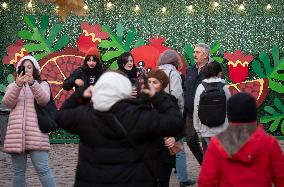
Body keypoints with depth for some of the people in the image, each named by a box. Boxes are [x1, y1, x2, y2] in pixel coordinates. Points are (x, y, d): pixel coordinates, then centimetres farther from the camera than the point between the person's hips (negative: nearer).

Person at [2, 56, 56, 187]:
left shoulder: (42, 84, 12)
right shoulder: (13, 86, 18)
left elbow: (44, 100, -11)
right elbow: (7, 103, -3)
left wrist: (32, 83, -28)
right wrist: (18, 85, -21)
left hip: (36, 133, -3)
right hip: (16, 134, 3)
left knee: (42, 169, -10)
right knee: (18, 171, 6)